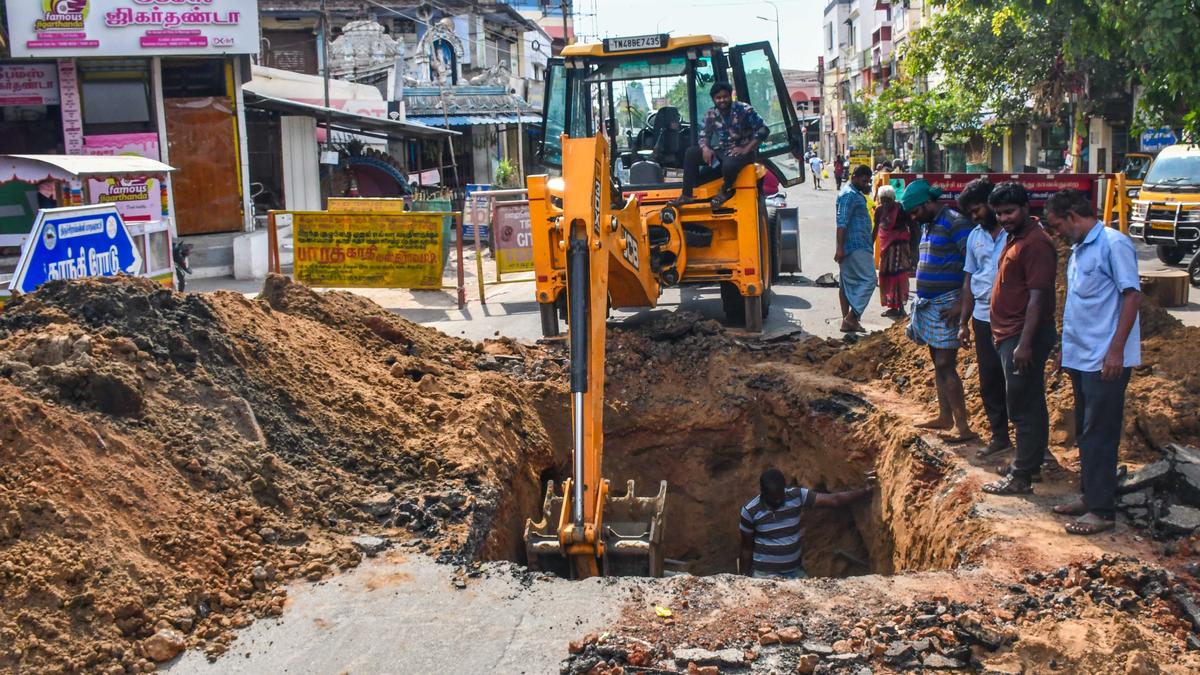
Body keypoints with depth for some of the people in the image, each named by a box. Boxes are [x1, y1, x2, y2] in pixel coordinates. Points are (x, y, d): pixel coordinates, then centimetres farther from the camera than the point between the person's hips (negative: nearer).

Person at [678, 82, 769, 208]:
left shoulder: (744, 110, -13)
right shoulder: (711, 114, 2)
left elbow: (763, 130, -15)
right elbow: (704, 134, 9)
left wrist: (746, 149, -22)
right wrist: (705, 148, -16)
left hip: (742, 151, -6)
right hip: (722, 151, 6)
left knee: (729, 164, -40)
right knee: (691, 153, -8)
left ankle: (726, 190, -5)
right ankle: (687, 194, -8)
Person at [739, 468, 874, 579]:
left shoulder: (797, 496, -11)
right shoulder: (750, 511, -15)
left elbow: (835, 500, -15)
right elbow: (747, 548, -3)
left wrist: (865, 490, -28)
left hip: (795, 571, 3)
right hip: (764, 574, -3)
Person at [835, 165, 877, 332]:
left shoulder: (855, 193, 19)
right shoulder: (849, 194, -14)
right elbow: (842, 222, -21)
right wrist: (840, 248, -26)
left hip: (854, 247, 10)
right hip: (856, 247, -10)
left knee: (848, 283, 9)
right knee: (868, 280, -10)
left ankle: (847, 321, 12)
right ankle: (852, 317, -10)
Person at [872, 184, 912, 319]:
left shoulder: (901, 210, -14)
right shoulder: (879, 210, 2)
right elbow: (876, 229, 15)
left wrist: (912, 248, -11)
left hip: (899, 246, -7)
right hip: (885, 246, 7)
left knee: (898, 276, -8)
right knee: (886, 276, 10)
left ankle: (901, 308, -5)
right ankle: (893, 307, 21)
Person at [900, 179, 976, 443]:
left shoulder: (954, 222, -15)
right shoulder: (928, 225, 14)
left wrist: (962, 303, -22)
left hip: (946, 305, -9)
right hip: (928, 303, 9)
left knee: (945, 364, -10)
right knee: (937, 362, 14)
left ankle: (963, 426, -7)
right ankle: (944, 417, 23)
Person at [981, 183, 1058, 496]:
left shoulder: (1036, 243, -17)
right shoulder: (1016, 238, 15)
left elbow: (1038, 296, -23)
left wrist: (1025, 343, -26)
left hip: (1024, 335, -10)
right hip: (1010, 334, 10)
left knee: (1023, 405, -6)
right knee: (1031, 403, 18)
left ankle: (1021, 476, -1)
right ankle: (1033, 460, 29)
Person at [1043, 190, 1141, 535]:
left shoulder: (1113, 244, -13)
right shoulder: (1077, 250, 14)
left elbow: (1132, 296, -16)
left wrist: (1116, 350, -20)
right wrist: (1068, 349, 18)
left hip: (1105, 360, -9)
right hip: (1081, 357, 9)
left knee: (1099, 435, -4)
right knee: (1085, 433, 16)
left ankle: (1102, 510, 4)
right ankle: (1090, 496, 27)